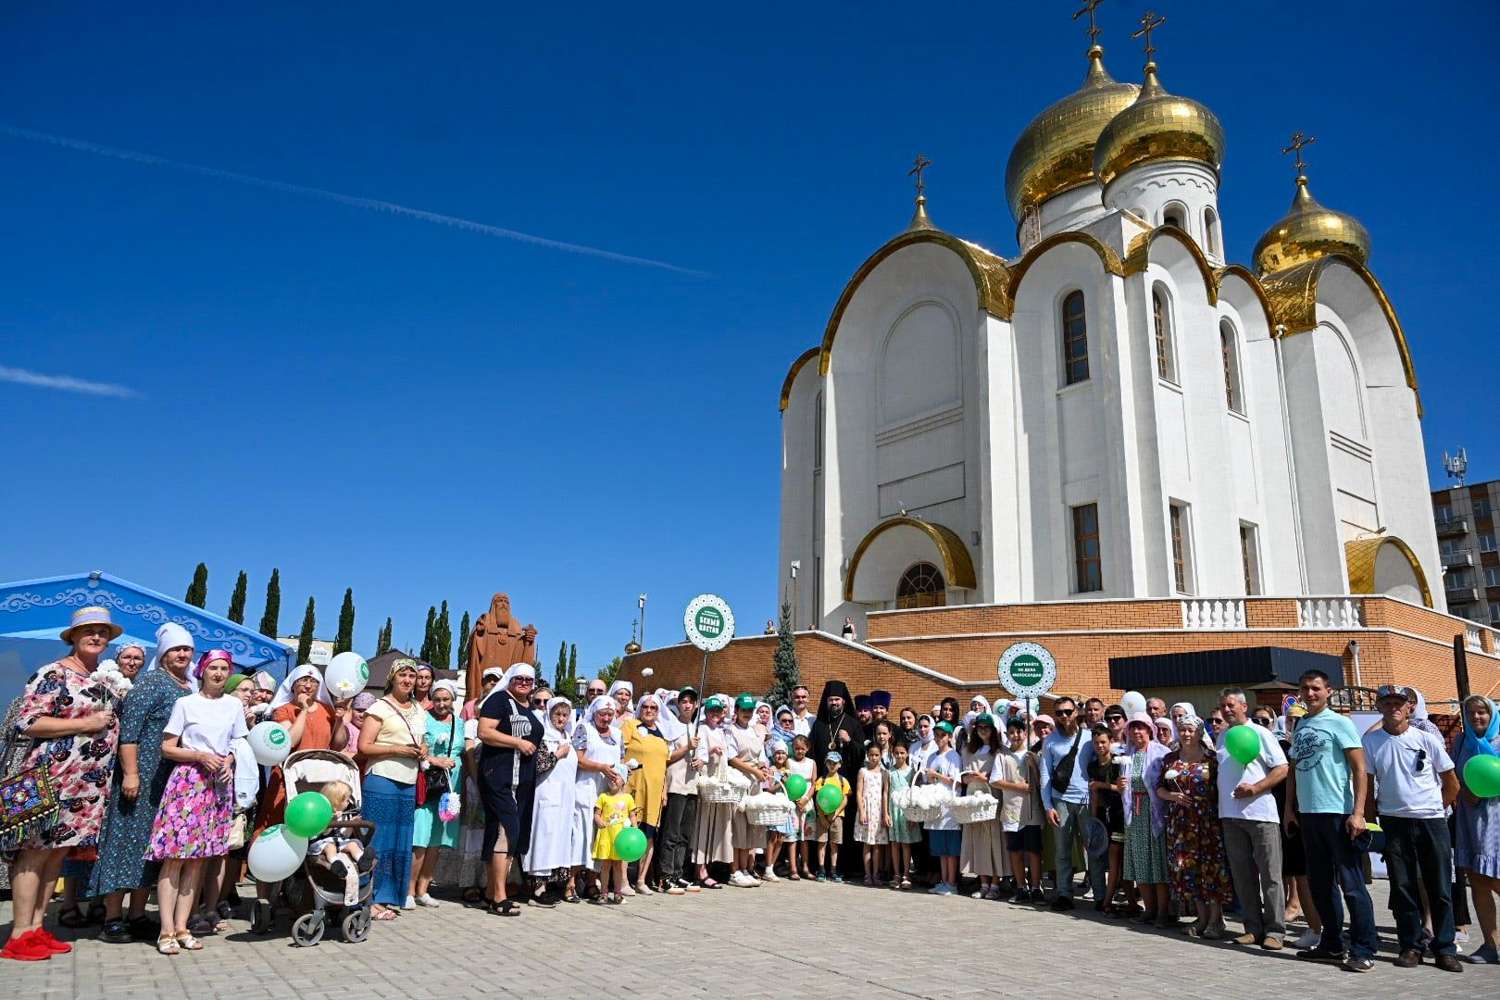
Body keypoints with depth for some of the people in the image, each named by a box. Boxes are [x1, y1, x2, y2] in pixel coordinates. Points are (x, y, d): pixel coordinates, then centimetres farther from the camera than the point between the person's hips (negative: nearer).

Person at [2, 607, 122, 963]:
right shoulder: (53, 674, -8)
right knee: (35, 852, -3)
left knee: (58, 852, 11)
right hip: (52, 778, -8)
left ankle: (35, 928, 18)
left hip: (90, 784, 8)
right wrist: (85, 724, -16)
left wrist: (111, 722, 11)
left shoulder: (104, 679, 16)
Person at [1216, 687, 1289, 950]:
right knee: (1242, 876, 8)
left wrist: (1255, 788, -18)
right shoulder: (1222, 738, 14)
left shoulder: (1261, 734, -3)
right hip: (1231, 815, 6)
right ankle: (1253, 928, 16)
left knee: (1270, 875, -1)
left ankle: (1274, 931, 6)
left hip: (1260, 812, -6)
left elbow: (1282, 769, -7)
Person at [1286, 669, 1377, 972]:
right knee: (1320, 883, 13)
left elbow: (1360, 770, -9)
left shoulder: (1339, 723, -5)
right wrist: (1289, 809, 13)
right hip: (1307, 814, 7)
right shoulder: (1300, 728, 13)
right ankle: (1332, 944, 24)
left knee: (1351, 884, -2)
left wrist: (1357, 813, -16)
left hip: (1338, 813, -7)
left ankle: (1364, 950, 6)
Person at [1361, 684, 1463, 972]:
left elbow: (1452, 784, 7)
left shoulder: (1427, 739, -1)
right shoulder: (1370, 741, -1)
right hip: (1395, 822, 0)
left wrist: (1434, 808, 7)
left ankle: (1444, 949, 14)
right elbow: (1367, 784, 4)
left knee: (1440, 888, 3)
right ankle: (1410, 946, 14)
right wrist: (1378, 810, -1)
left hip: (1432, 821, 0)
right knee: (1402, 887, 5)